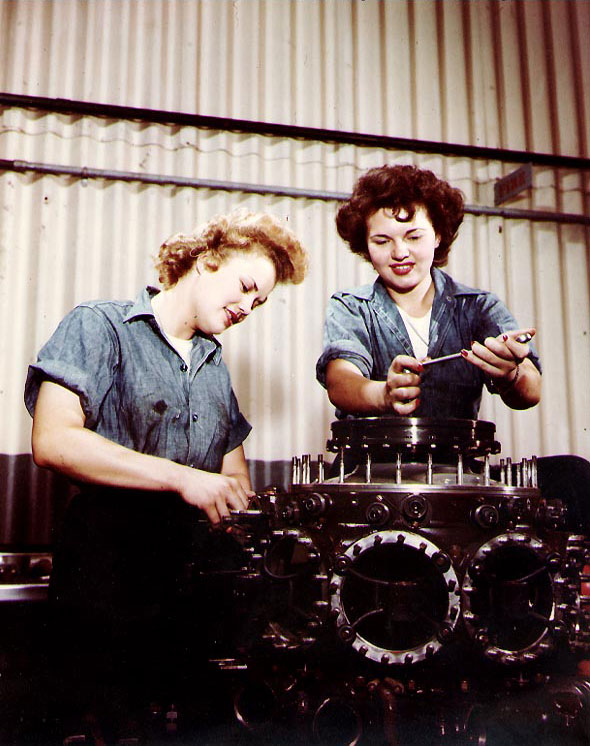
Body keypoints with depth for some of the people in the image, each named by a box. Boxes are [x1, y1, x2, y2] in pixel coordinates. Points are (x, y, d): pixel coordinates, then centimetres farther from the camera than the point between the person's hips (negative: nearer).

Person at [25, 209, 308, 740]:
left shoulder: (215, 366, 18)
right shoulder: (99, 326, -3)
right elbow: (53, 441, -16)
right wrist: (182, 478, -20)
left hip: (195, 581, 6)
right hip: (106, 572, -5)